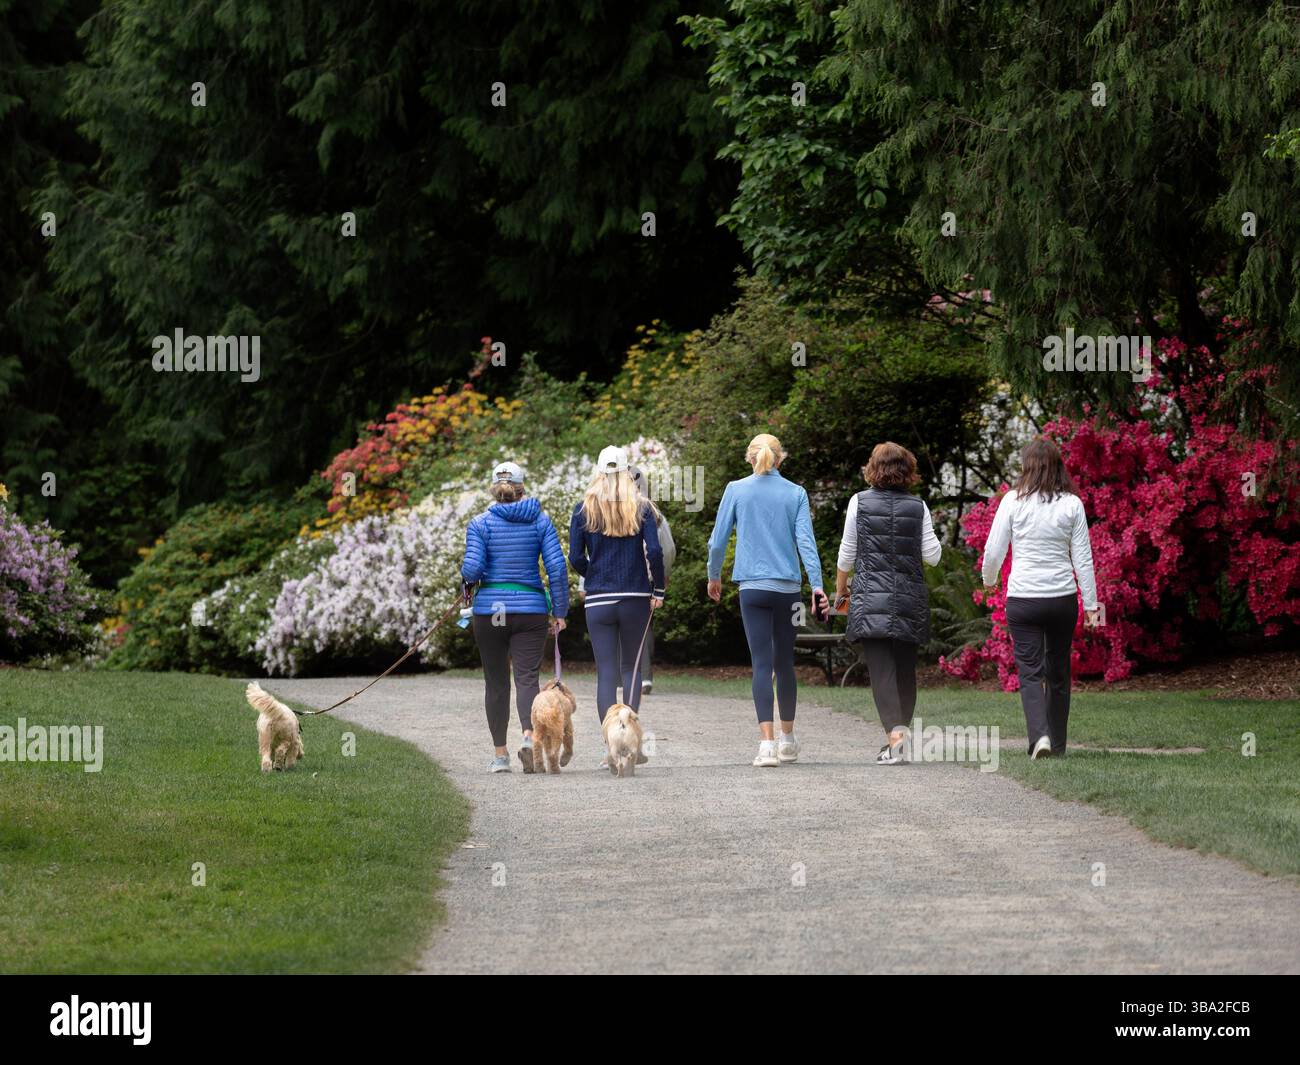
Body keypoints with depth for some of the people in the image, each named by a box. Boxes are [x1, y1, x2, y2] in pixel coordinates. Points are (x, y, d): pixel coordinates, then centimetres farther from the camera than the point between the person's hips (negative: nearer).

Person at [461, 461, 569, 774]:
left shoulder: (480, 524, -3)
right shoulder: (540, 521, 1)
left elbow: (472, 568, -12)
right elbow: (557, 567, -4)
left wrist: (467, 579, 11)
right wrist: (560, 611, 3)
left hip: (490, 609, 0)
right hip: (530, 609, 0)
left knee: (496, 683, 10)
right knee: (527, 678, -4)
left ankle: (500, 754, 13)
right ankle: (529, 736, -30)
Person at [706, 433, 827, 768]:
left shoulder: (736, 490, 0)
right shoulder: (796, 493, 2)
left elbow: (717, 541, 2)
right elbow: (805, 540, -5)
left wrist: (714, 577, 18)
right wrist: (817, 586, -7)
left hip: (753, 587, -2)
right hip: (788, 588, 2)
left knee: (762, 664, -4)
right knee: (785, 662, 14)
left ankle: (767, 742, -16)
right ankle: (787, 739, 25)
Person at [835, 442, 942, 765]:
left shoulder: (860, 503, -1)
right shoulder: (918, 507, 2)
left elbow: (847, 554, 3)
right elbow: (932, 556, 3)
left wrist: (840, 590, 17)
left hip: (870, 597, -2)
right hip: (910, 597, 3)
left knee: (881, 669, -8)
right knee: (905, 668, 14)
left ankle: (895, 735, -23)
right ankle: (903, 729, 21)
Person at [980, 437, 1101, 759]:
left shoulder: (1013, 501, -6)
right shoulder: (1072, 504, -1)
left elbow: (993, 551, -1)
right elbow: (1083, 558, 0)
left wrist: (989, 581, 20)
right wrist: (1091, 604, 5)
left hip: (1022, 598, -2)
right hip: (1063, 598, 2)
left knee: (1030, 672, -2)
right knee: (1058, 672, 15)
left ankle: (1040, 735, -22)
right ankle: (1057, 744, 22)